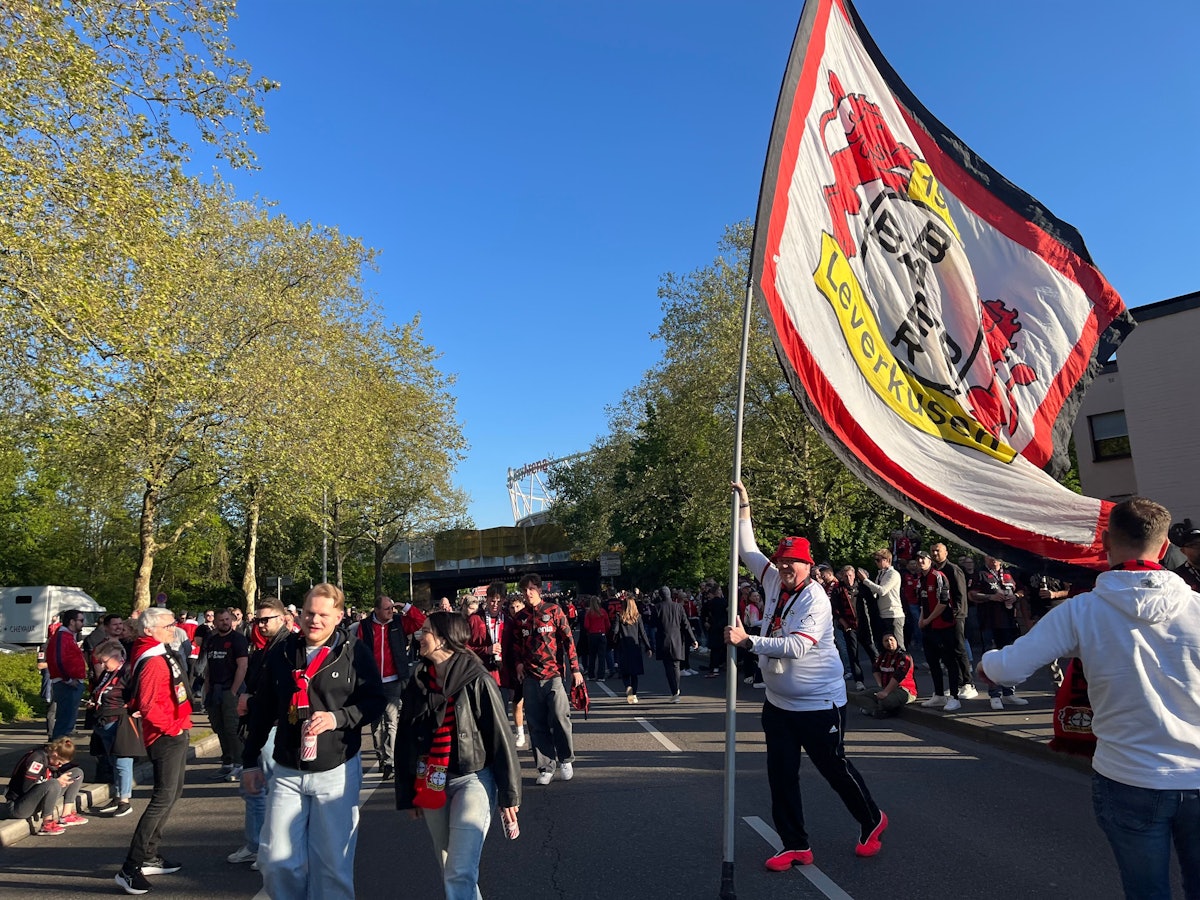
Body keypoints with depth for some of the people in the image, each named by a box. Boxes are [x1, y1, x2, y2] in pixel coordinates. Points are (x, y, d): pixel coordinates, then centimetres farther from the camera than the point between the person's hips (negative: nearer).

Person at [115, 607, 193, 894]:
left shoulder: (162, 654, 10)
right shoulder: (153, 661, -20)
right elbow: (148, 705, -27)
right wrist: (171, 727, -17)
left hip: (177, 734, 10)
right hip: (166, 736, -10)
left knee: (173, 793, 17)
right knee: (163, 798, -8)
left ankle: (149, 857, 27)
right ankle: (130, 868, -2)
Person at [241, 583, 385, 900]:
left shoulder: (355, 653, -7)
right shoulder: (281, 652, 4)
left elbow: (375, 701, -7)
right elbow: (262, 710, 12)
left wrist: (338, 717, -22)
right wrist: (250, 760, 12)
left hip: (336, 771, -3)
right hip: (287, 772, 3)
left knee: (333, 863, 5)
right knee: (276, 860, 6)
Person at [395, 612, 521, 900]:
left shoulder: (477, 681, -14)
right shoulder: (417, 682, 2)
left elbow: (500, 738, -11)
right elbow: (405, 740, 10)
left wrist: (509, 795, -10)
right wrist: (408, 792, 12)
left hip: (472, 780, -6)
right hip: (431, 784, 6)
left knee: (460, 873, -12)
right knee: (448, 870, 17)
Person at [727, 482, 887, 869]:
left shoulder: (815, 599, -20)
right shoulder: (775, 582, 1)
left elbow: (796, 647, -32)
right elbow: (748, 551, 9)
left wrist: (747, 640, -33)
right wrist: (744, 506, 3)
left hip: (819, 703, -7)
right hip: (778, 702, 7)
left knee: (835, 768, 10)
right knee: (780, 776, 7)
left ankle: (871, 821, 37)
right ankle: (796, 846, 20)